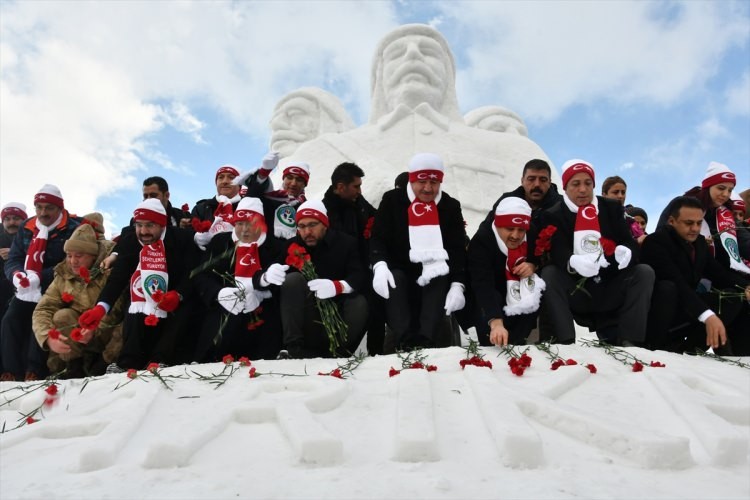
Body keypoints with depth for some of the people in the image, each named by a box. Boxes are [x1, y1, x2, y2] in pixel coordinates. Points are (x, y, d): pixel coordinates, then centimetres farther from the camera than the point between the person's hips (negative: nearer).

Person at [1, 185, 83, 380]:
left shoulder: (73, 229, -11)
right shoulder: (26, 228, 9)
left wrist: (39, 278, -29)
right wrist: (17, 275, -18)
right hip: (27, 290, 6)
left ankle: (35, 372, -19)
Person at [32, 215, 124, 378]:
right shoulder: (63, 276, -2)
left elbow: (118, 309, -22)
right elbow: (42, 310, -10)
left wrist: (95, 330, -37)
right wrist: (48, 337, -30)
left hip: (107, 334, -3)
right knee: (63, 316, -22)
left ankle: (100, 364, -10)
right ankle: (75, 368, -14)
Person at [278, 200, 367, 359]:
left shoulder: (345, 243, -2)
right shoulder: (293, 246, 4)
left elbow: (359, 276, -16)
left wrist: (337, 286, -35)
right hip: (306, 319, 1)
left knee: (359, 304, -28)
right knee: (294, 279, -20)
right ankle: (294, 348, -28)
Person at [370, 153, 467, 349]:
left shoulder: (451, 206, 8)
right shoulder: (392, 200, 4)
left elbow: (459, 249, 1)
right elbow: (378, 238, -3)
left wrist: (458, 285, -16)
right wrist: (379, 265, -26)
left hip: (436, 276, 1)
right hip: (401, 271, -1)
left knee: (441, 279, -32)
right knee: (393, 280, -33)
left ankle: (425, 341, -43)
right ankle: (407, 342, -45)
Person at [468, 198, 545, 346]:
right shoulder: (481, 241, -29)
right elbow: (483, 285, -41)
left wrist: (533, 266, -20)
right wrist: (496, 323, -54)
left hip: (520, 295, 5)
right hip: (487, 302, -5)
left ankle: (513, 344, -12)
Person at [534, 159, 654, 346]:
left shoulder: (612, 208, 10)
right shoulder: (553, 216, -1)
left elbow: (631, 244, -1)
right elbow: (557, 254, -17)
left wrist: (625, 253, -27)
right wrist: (574, 262, -41)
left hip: (610, 292, 3)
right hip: (575, 294, -3)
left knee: (645, 272, -17)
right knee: (548, 273, -27)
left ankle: (628, 340, -23)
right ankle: (565, 341, -31)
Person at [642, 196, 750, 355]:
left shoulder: (699, 242, 9)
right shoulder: (656, 241, -17)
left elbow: (719, 273, 5)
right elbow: (676, 282, -29)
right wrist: (708, 315, -39)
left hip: (686, 308, 8)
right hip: (657, 314, -8)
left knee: (734, 297, -6)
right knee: (667, 288, -35)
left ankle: (685, 348, -15)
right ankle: (655, 346, -21)